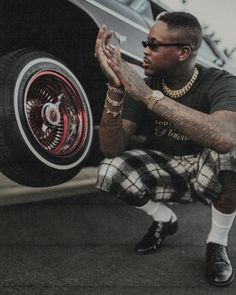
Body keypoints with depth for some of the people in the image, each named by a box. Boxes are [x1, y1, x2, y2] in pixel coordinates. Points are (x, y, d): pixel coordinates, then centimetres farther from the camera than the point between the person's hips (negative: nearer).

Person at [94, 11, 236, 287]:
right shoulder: (142, 85, -12)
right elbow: (111, 150, -21)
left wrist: (149, 96, -45)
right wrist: (115, 88, -35)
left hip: (209, 174, -2)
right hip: (163, 172, 3)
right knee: (110, 171, -23)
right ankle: (165, 219, 6)